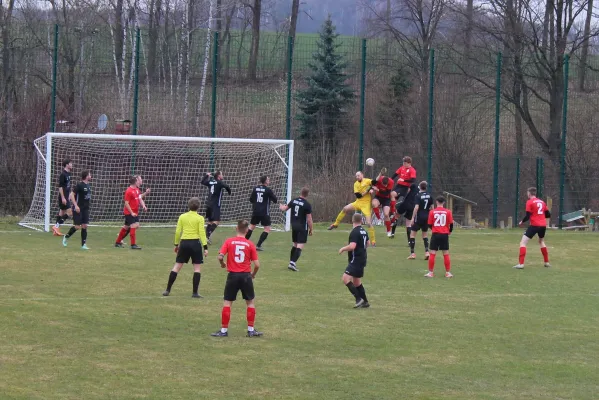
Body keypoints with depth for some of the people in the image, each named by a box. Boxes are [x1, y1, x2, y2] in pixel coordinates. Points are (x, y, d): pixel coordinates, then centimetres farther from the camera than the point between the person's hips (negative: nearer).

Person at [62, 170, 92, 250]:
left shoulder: (88, 186, 10)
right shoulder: (80, 185, -13)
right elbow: (72, 195, -16)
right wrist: (76, 205, -22)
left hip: (85, 209, 7)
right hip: (78, 209, -7)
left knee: (84, 226, 1)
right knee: (77, 226, -6)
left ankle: (83, 245, 2)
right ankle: (66, 237, 18)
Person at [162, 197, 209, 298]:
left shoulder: (182, 217, 5)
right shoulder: (200, 218, -4)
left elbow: (177, 232, 5)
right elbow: (202, 233, -10)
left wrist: (176, 244, 15)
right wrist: (205, 247, -9)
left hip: (184, 242, 3)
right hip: (195, 243, -3)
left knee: (177, 266, 9)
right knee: (197, 267, 5)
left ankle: (168, 290, 9)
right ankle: (195, 292, 0)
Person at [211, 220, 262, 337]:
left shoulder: (229, 241, -3)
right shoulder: (250, 244, -2)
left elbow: (220, 257, -12)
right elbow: (257, 264, -4)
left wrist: (222, 264, 10)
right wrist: (253, 274, 16)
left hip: (233, 275, 0)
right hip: (246, 276, 0)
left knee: (227, 302, 7)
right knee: (250, 302, 15)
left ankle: (224, 330, 7)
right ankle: (251, 330, 16)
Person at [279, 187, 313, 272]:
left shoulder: (293, 201, 1)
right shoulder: (307, 205, -15)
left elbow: (284, 209, 16)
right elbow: (309, 219, -14)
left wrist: (281, 207, 40)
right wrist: (311, 230, -3)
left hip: (294, 226, 6)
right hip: (302, 227, -6)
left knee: (295, 244, 19)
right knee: (300, 246, -6)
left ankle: (291, 262, 21)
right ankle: (293, 263, -18)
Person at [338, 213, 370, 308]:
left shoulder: (354, 232, -17)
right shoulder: (363, 231, 11)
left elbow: (352, 246, -26)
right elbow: (368, 242, 26)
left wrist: (343, 249, -10)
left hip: (356, 260, -10)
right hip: (362, 259, 10)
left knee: (345, 278, -17)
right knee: (356, 282, 18)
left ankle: (358, 299, -20)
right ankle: (365, 302, 21)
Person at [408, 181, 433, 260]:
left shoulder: (418, 196, -13)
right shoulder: (429, 195, 3)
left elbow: (416, 207, -20)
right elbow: (432, 207, 8)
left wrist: (413, 218, -16)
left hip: (419, 217, -5)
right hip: (426, 217, 5)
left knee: (412, 233, 4)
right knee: (425, 234, 18)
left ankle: (412, 253, -1)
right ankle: (427, 251, 6)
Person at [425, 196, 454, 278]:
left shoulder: (432, 212, -4)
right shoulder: (448, 212, -3)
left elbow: (429, 224, 1)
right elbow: (451, 223, -2)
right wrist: (450, 231, 18)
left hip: (435, 234, -1)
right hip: (445, 234, 1)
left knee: (432, 254, 3)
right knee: (446, 254, 7)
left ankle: (431, 272, 5)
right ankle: (448, 272, 8)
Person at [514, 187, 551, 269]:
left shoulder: (530, 202, -5)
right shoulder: (542, 202, 12)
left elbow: (527, 216, -11)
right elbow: (548, 215, 14)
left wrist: (522, 222, 7)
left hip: (534, 225, -6)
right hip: (543, 225, 6)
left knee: (523, 242, -3)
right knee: (541, 242, 30)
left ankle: (521, 264, -16)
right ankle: (547, 262, 32)